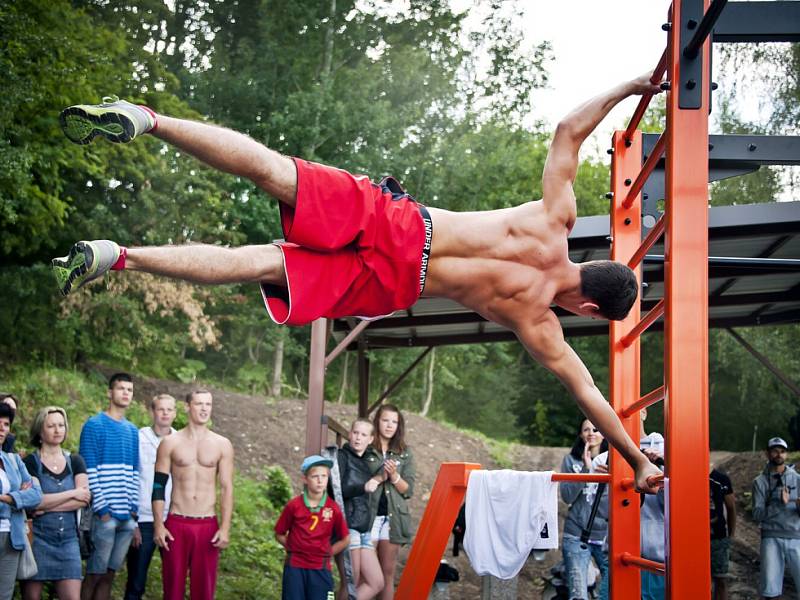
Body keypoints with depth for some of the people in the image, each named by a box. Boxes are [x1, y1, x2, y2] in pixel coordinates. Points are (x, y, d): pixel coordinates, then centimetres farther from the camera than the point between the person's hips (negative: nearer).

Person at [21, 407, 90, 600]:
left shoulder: (75, 461, 11)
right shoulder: (30, 462, 0)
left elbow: (84, 500, -1)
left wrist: (47, 507, -10)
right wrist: (72, 493, -8)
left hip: (68, 539, 3)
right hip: (37, 538, -3)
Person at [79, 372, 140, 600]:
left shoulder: (132, 431, 16)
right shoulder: (94, 425, -4)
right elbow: (88, 472, -9)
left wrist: (134, 507, 6)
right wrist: (101, 509, -13)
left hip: (127, 516, 6)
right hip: (105, 514, -6)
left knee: (109, 574, 8)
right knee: (95, 574, -4)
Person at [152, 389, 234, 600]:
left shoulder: (222, 445, 4)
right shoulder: (170, 443, 2)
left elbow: (227, 489, 2)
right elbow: (158, 486, 2)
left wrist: (225, 528, -5)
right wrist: (158, 525, -6)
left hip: (208, 526, 1)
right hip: (176, 524, 0)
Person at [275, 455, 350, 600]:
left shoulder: (333, 508, -4)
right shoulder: (294, 505, -5)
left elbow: (345, 540, 6)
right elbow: (279, 534, 6)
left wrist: (326, 552, 1)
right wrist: (295, 547, -1)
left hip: (320, 568, 0)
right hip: (295, 567, 0)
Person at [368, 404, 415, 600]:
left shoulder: (405, 453, 10)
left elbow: (408, 490, 6)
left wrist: (394, 476, -12)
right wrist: (377, 478, -15)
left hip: (393, 517, 3)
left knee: (388, 573, 7)